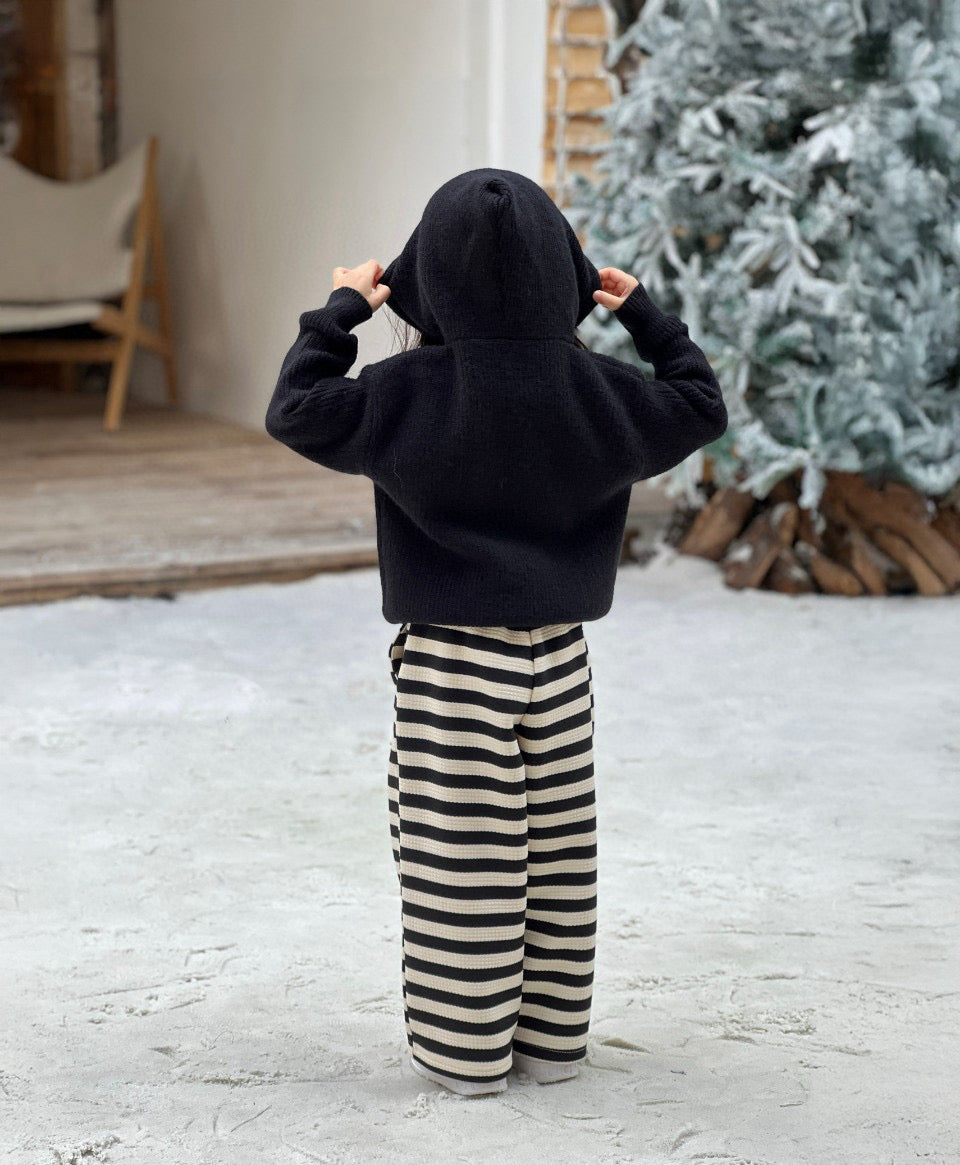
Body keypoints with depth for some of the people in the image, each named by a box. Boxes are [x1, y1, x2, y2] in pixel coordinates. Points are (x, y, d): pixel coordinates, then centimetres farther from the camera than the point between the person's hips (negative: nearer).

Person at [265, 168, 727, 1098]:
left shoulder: (410, 392, -15)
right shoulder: (593, 390, -6)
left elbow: (294, 411, -10)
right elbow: (701, 408, 8)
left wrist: (341, 310, -1)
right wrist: (644, 314, 14)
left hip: (450, 656, -3)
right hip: (557, 652, 3)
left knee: (459, 851, 6)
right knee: (555, 851, 14)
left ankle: (465, 1048, 15)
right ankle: (551, 1037, 25)